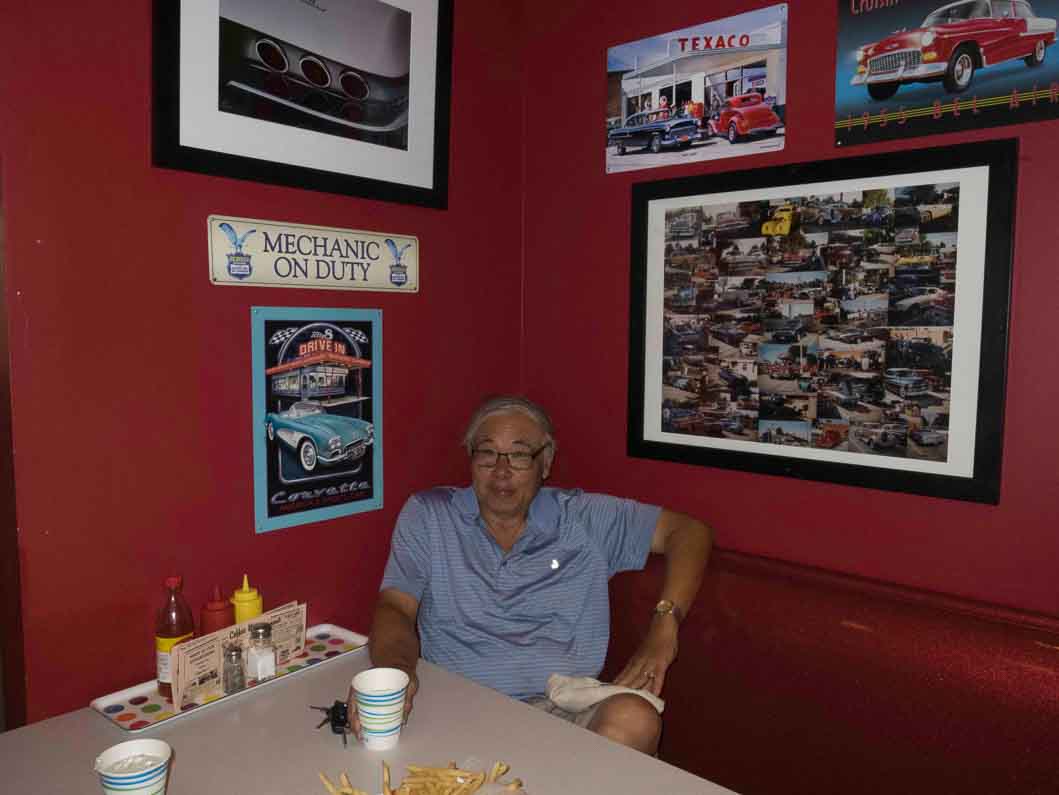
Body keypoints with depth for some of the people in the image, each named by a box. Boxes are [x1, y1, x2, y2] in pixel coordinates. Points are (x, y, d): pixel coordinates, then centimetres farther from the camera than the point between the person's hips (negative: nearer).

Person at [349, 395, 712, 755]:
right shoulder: (426, 515, 10)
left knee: (635, 719, -32)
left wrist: (664, 624, -4)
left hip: (565, 710, 0)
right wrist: (395, 666, -22)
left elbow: (689, 530, 11)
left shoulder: (584, 518, 10)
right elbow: (395, 607, 2)